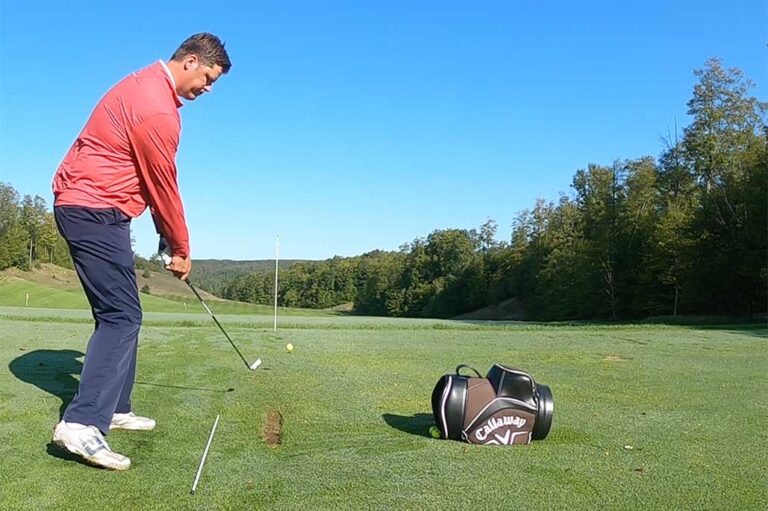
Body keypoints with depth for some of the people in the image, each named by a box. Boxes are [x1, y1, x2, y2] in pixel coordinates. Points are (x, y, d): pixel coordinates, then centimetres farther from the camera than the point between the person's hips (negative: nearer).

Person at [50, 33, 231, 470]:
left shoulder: (147, 85, 15)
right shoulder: (157, 109, -19)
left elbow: (155, 182, 15)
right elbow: (164, 188, -12)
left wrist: (167, 235, 14)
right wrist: (182, 249, 0)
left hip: (85, 207, 11)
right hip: (96, 211, -11)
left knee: (118, 313, 13)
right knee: (122, 316, -14)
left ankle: (114, 408, 21)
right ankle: (82, 424, -17)